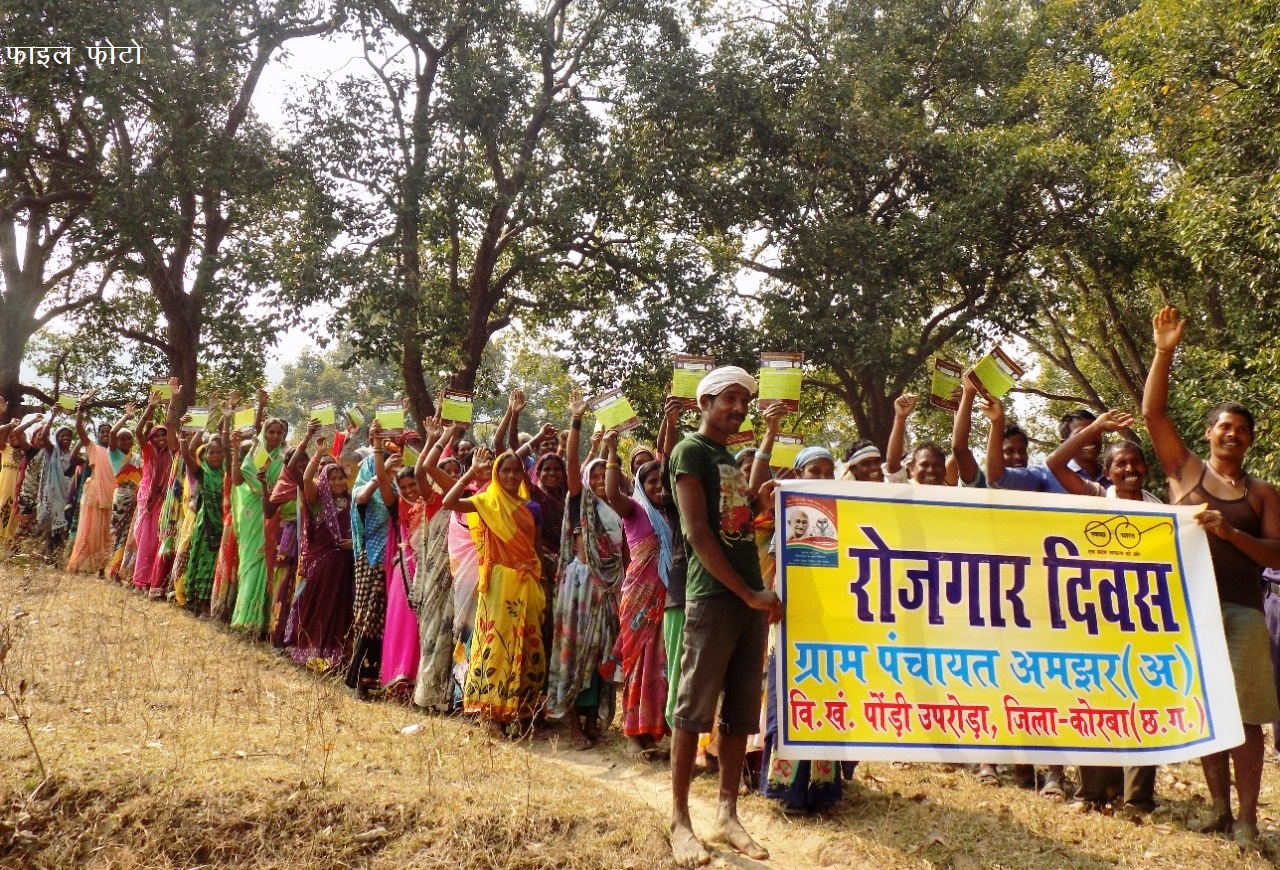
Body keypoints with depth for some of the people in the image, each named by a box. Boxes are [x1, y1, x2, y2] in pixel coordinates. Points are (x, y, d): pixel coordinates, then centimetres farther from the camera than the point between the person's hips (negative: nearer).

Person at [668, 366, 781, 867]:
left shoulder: (732, 459, 21)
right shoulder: (691, 451, -4)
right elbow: (697, 532, -13)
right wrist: (747, 592, -14)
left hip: (749, 596, 8)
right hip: (712, 596, -8)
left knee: (742, 712, 9)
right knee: (695, 708, -3)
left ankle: (727, 813, 18)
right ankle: (679, 819, 7)